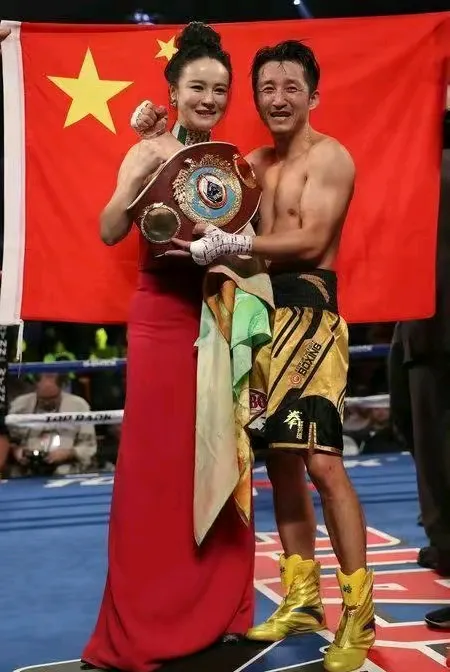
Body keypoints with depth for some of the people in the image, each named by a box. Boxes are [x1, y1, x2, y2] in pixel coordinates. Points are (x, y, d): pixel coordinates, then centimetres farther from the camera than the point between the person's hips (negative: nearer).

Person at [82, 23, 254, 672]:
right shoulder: (148, 152, -2)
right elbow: (110, 233, -13)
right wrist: (140, 174, -25)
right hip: (163, 316, -3)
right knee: (157, 464, 0)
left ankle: (218, 610, 21)